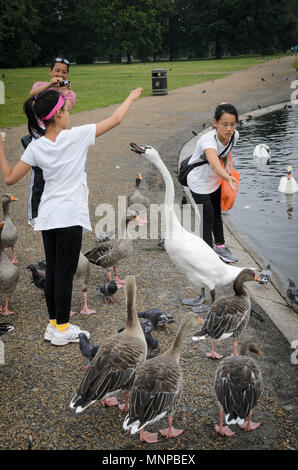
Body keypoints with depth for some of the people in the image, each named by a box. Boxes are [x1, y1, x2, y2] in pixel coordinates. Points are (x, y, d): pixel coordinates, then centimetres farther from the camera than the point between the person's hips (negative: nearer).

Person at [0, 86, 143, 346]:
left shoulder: (36, 147, 0)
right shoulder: (76, 136, -11)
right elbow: (115, 120, -2)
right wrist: (131, 97, 13)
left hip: (47, 217, 5)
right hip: (70, 217, -5)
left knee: (52, 270, 13)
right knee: (65, 273, 1)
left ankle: (54, 324, 22)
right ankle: (62, 329, 10)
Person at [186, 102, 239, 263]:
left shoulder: (234, 135, -17)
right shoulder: (208, 139, -39)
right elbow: (214, 163, -58)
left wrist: (227, 163, -11)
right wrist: (228, 178, -74)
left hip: (215, 180, 7)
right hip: (199, 182, -7)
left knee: (217, 213, 22)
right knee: (207, 217, -5)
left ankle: (220, 245, 40)